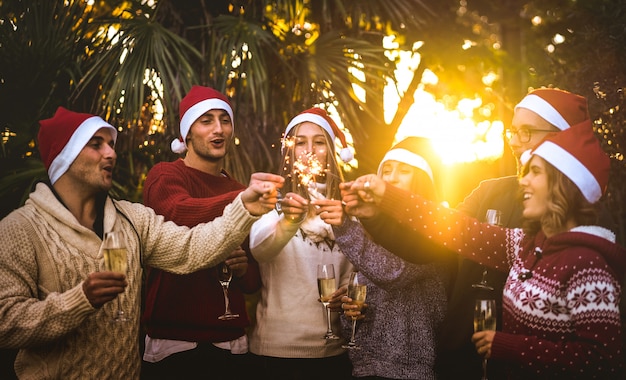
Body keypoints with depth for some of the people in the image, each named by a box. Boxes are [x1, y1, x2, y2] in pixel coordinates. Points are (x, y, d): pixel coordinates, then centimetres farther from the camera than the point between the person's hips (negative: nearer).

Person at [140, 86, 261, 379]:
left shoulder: (237, 191, 13)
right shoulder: (166, 176, -3)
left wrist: (244, 269, -6)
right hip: (172, 343, -5)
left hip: (231, 342, 5)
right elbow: (178, 213, -28)